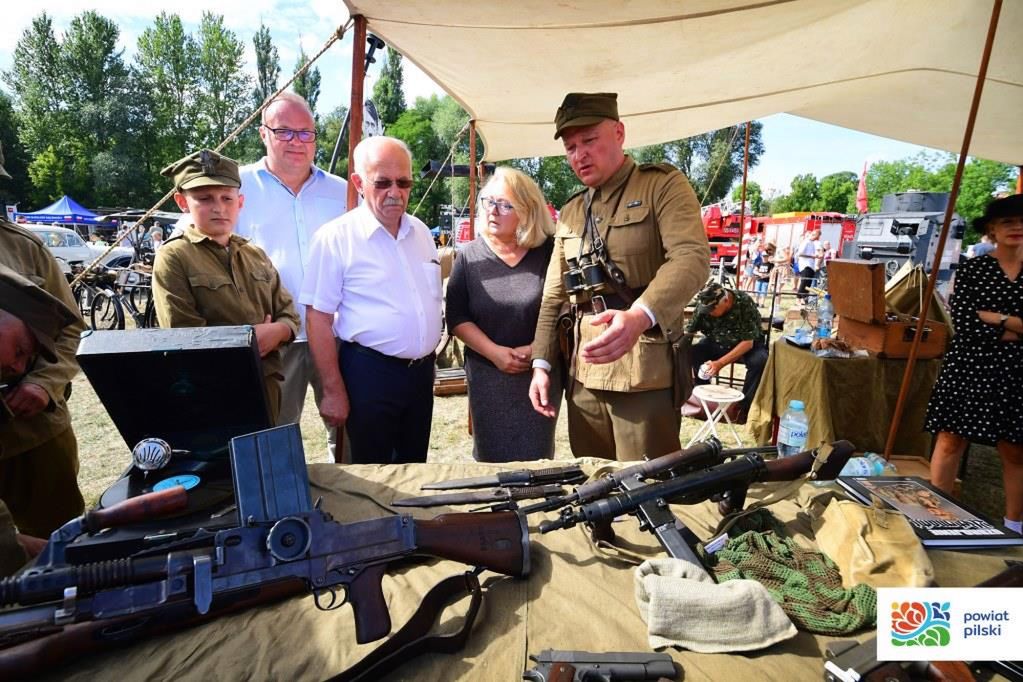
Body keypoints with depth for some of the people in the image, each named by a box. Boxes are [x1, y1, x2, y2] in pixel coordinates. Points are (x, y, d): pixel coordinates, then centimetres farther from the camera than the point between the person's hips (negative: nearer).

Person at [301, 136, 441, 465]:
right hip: (370, 372, -5)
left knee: (414, 471, 20)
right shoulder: (335, 237, -11)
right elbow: (319, 319, -12)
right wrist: (333, 391, -12)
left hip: (421, 370, 6)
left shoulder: (421, 232, 7)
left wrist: (429, 360, 15)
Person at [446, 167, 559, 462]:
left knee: (537, 458, 7)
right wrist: (494, 352, -14)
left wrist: (536, 349, -15)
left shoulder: (549, 253, -5)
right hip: (487, 373, 1)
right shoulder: (470, 255, 0)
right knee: (490, 457, 10)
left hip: (540, 372, -1)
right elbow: (456, 317, -2)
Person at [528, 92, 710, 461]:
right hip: (583, 374, 6)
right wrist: (541, 364, 10)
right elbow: (553, 297, 17)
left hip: (646, 373, -6)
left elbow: (692, 258, -19)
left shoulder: (663, 185, -3)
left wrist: (638, 316, -36)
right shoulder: (570, 213, 16)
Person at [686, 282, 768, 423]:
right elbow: (688, 332, -14)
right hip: (716, 343, 3)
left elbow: (748, 342, -26)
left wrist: (720, 363, -33)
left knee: (760, 361, -34)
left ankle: (744, 405, -13)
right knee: (688, 353, -25)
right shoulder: (704, 304, -18)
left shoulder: (745, 303, -28)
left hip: (746, 345, -2)